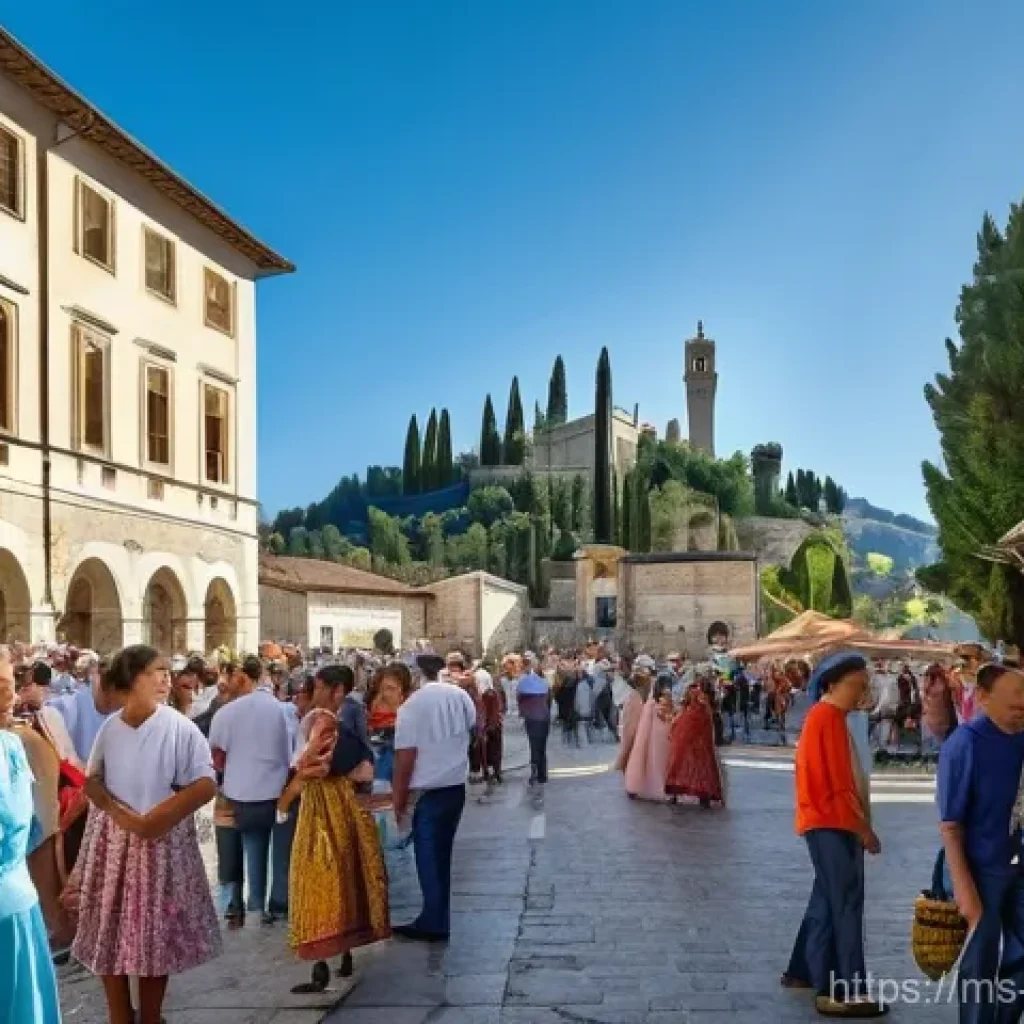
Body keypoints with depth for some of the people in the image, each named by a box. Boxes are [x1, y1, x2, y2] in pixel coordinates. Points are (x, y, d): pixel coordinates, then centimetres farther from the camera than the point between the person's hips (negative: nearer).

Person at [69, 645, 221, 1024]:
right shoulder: (110, 727, 0)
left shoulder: (179, 727, -10)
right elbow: (92, 781, 4)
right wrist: (120, 813, -14)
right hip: (111, 839, 3)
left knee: (155, 937, 6)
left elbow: (205, 786, -13)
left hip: (161, 841, -3)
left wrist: (154, 819, -17)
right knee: (108, 936, 6)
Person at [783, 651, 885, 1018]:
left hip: (830, 822, 11)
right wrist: (863, 827, -13)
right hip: (831, 823, -11)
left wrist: (858, 824, 16)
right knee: (845, 902, -11)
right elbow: (837, 783, -19)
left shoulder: (828, 717, 16)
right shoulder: (828, 717, -16)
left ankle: (802, 971, 26)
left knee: (828, 899, 16)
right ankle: (842, 993, -11)